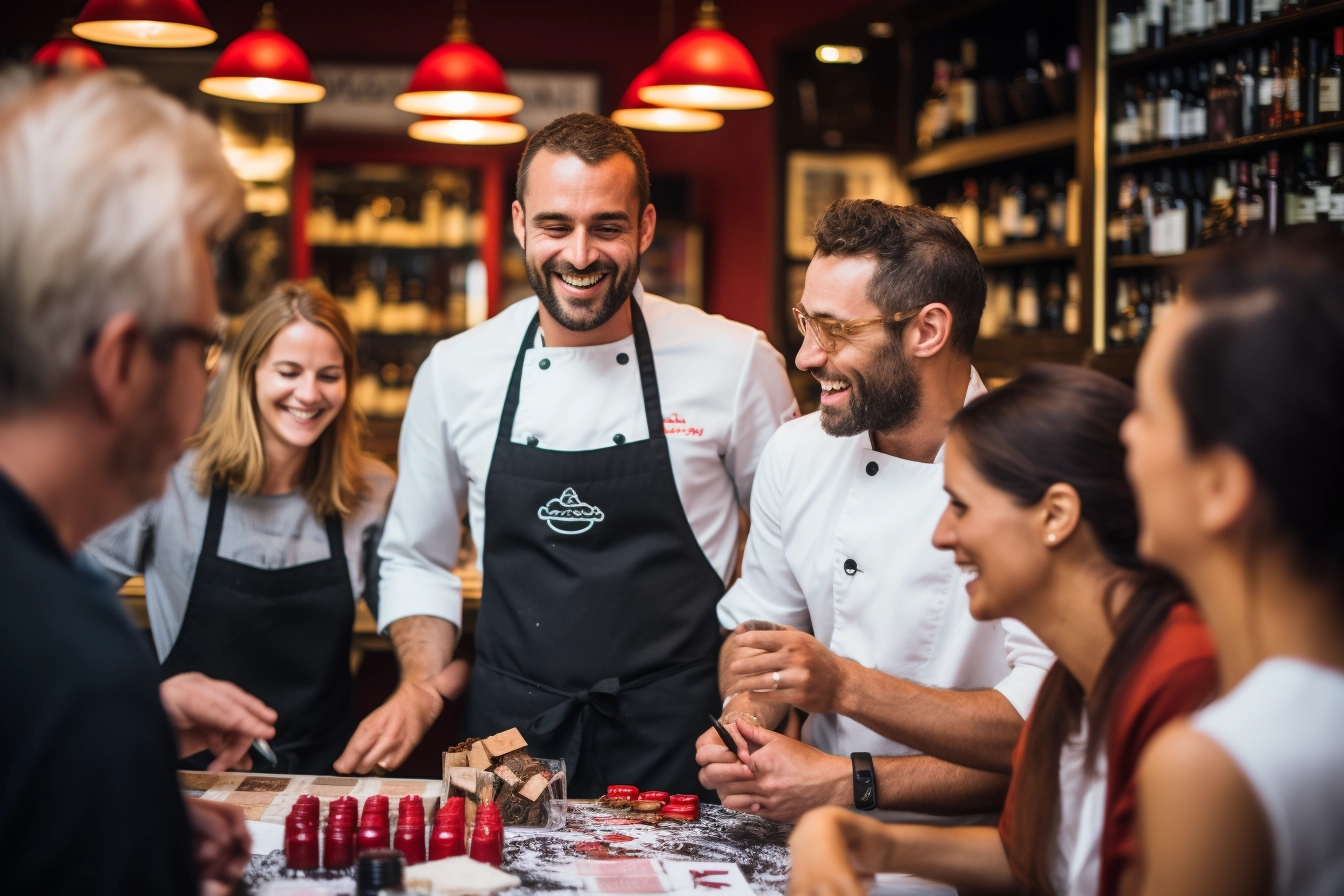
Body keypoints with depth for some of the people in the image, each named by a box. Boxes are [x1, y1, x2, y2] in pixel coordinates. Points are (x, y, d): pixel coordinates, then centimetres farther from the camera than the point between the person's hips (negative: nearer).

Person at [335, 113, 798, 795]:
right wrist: (421, 688, -2)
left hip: (675, 739, -1)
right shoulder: (454, 372, 0)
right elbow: (415, 556, 13)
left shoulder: (737, 362, -6)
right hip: (509, 732, 2)